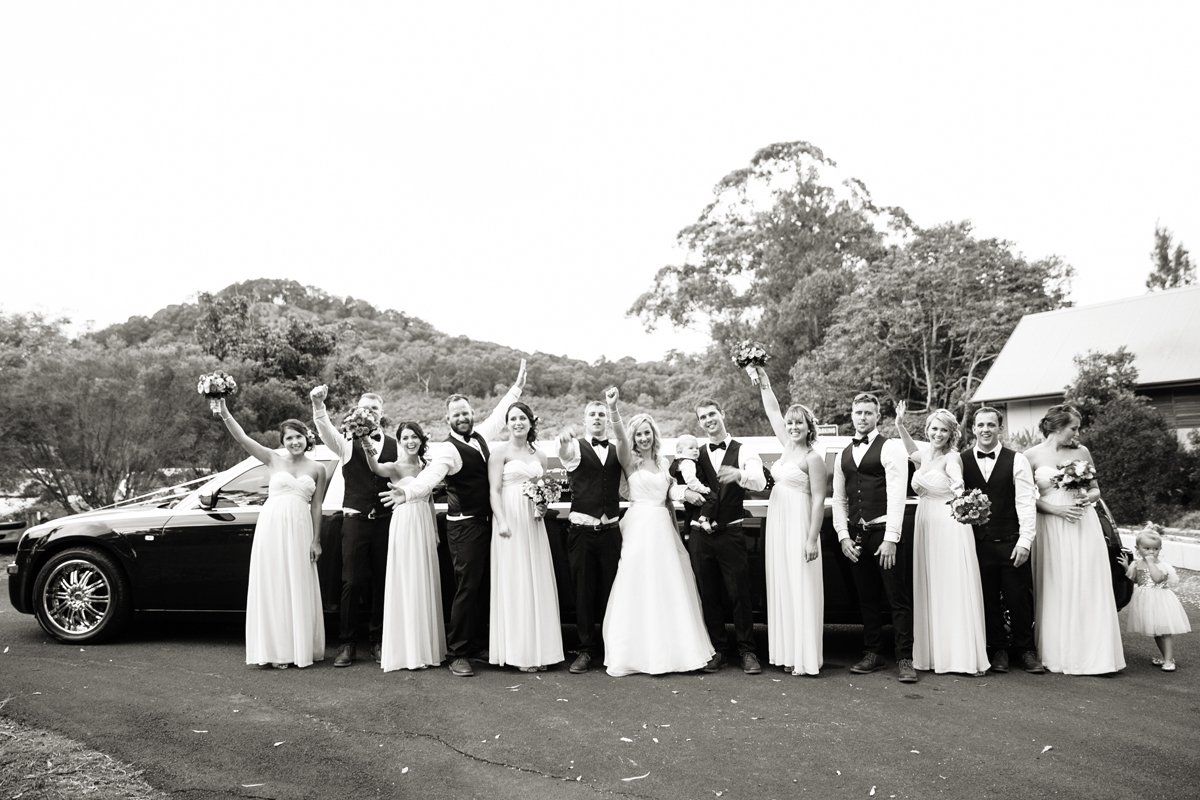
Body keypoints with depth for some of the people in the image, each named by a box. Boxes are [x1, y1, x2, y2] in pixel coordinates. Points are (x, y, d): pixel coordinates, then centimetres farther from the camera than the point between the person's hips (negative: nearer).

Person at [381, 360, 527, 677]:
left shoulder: (480, 436, 9)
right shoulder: (447, 449, -15)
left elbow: (500, 414, 27)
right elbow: (430, 476, -32)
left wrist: (517, 387, 34)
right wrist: (408, 492, -52)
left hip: (488, 522, 8)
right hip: (465, 526, -8)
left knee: (485, 585, 13)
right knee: (467, 587, -5)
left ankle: (480, 645, 25)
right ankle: (457, 654, 4)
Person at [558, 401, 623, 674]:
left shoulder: (618, 452, 11)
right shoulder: (576, 447, 0)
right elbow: (564, 453, -25)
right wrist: (563, 439, -47)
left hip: (610, 530, 2)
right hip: (581, 530, -2)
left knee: (611, 590, 7)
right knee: (583, 591, 5)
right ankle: (586, 649, 16)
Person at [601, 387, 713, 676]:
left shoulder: (662, 462, 15)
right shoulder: (629, 460, -2)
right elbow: (619, 437, -21)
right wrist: (613, 409, -37)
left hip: (663, 528, 5)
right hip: (638, 528, -5)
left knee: (668, 587, 8)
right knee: (637, 587, -4)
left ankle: (668, 648, 19)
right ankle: (637, 651, 4)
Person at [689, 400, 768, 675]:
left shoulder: (742, 452, 0)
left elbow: (760, 482, -18)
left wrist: (738, 474, -39)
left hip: (731, 533, -3)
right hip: (700, 534, 3)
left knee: (740, 594, 0)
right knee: (708, 596, 9)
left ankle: (747, 651, 13)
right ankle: (716, 650, 21)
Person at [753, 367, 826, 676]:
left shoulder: (813, 458, -9)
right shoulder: (787, 447, 11)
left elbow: (819, 500, -13)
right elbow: (773, 412, 19)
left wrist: (812, 539, -18)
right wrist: (763, 382, 17)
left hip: (799, 526, -8)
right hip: (777, 523, 8)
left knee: (800, 588, -4)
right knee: (780, 587, 8)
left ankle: (804, 658, 2)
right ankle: (787, 652, 14)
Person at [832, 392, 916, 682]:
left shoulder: (890, 448, -3)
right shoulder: (843, 456, 15)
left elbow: (896, 494, -10)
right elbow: (839, 499, 14)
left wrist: (890, 538, -16)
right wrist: (843, 536, 2)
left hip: (885, 532, -5)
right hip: (856, 535, 5)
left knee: (898, 598, -1)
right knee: (867, 599, 12)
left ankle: (905, 658, 5)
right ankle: (872, 654, 21)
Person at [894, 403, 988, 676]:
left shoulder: (951, 457, -10)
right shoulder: (927, 455, 10)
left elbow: (956, 476, -34)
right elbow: (913, 452, 35)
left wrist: (958, 490, -56)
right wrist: (900, 425, 24)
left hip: (949, 528, -7)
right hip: (925, 527, 7)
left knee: (955, 589, -6)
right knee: (930, 590, 8)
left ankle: (965, 655, -1)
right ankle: (935, 653, 14)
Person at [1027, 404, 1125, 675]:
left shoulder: (1081, 452, 8)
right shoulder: (1032, 455, 0)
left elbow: (1096, 490, 16)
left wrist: (1086, 497, -6)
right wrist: (1057, 509, -13)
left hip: (1084, 526, 2)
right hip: (1051, 528, -2)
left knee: (1087, 587, 0)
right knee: (1056, 590, 1)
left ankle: (1090, 652, 9)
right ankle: (1058, 653, 12)